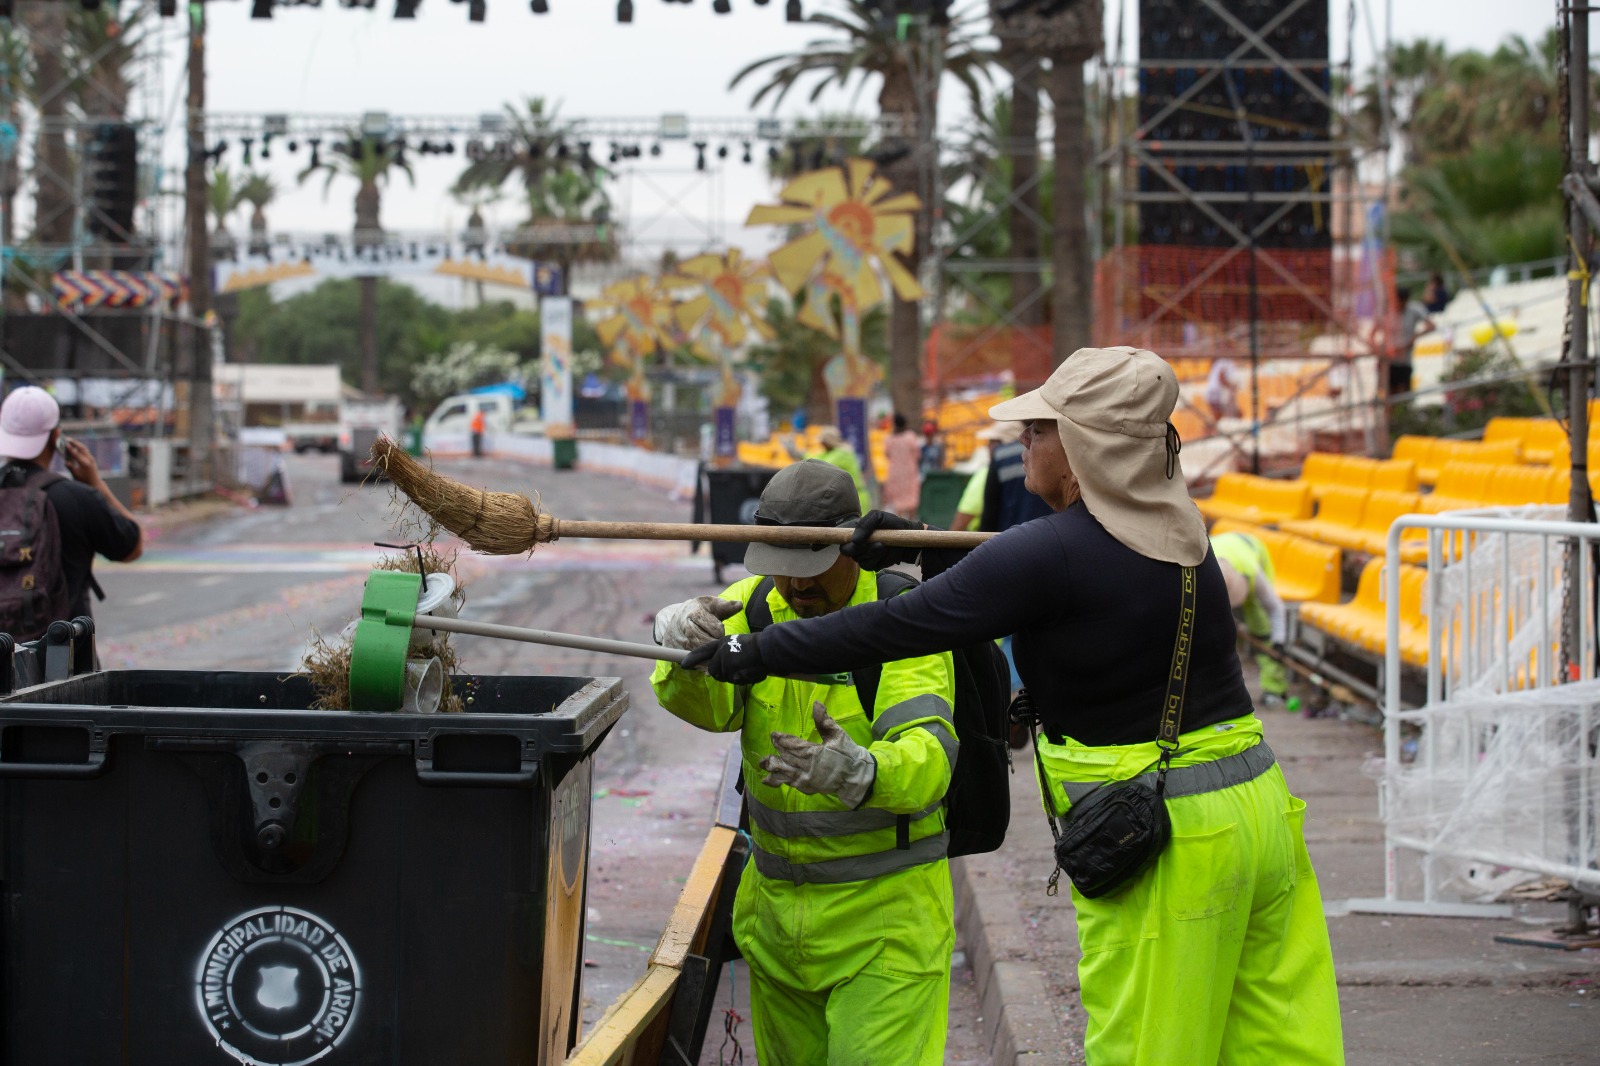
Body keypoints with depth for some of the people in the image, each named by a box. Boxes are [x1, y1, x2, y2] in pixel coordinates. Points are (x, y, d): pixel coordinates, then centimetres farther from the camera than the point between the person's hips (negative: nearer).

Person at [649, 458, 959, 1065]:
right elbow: (707, 705, -19)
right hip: (775, 905, 5)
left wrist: (855, 770, -52)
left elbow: (930, 759, -30)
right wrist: (684, 641, -42)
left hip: (885, 909, -5)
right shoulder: (756, 605, 0)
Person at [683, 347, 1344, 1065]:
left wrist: (757, 652, -4)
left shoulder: (1052, 554, -17)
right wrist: (924, 550, 18)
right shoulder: (1173, 529, 8)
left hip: (1166, 843, -8)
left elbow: (900, 626, -13)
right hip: (1261, 810, 8)